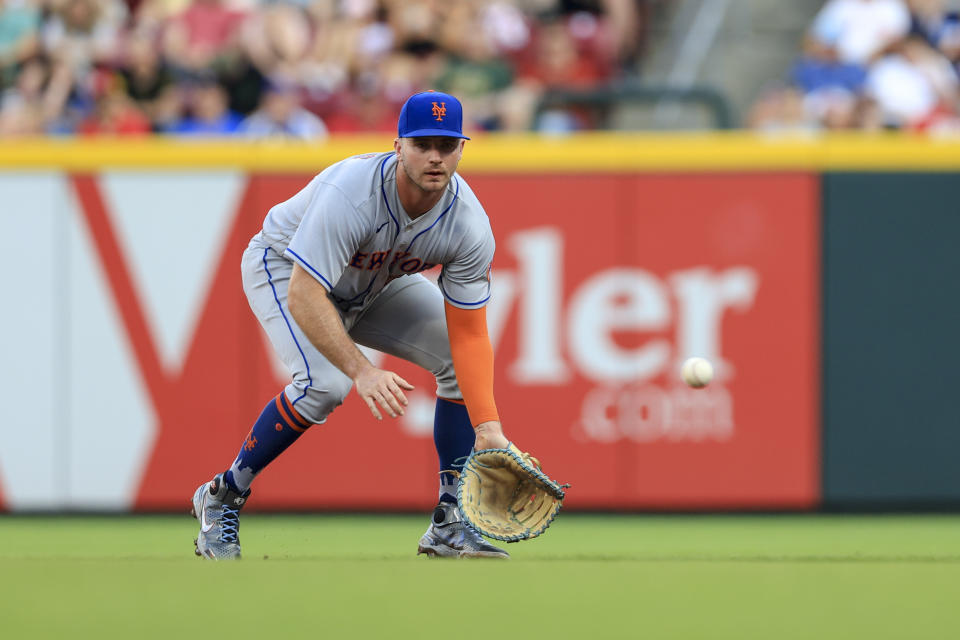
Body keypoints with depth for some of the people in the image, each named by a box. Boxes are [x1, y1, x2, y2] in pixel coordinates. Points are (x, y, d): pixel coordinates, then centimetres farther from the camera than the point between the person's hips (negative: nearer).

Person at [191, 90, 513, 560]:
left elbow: (468, 335, -22)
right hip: (284, 268, -6)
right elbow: (302, 296, -43)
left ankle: (451, 522, 2)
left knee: (463, 361, -8)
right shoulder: (350, 193, -40)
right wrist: (361, 371, -52)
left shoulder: (469, 225, -25)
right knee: (325, 383, -30)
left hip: (378, 284, 6)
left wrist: (488, 427, -34)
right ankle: (223, 498, -11)